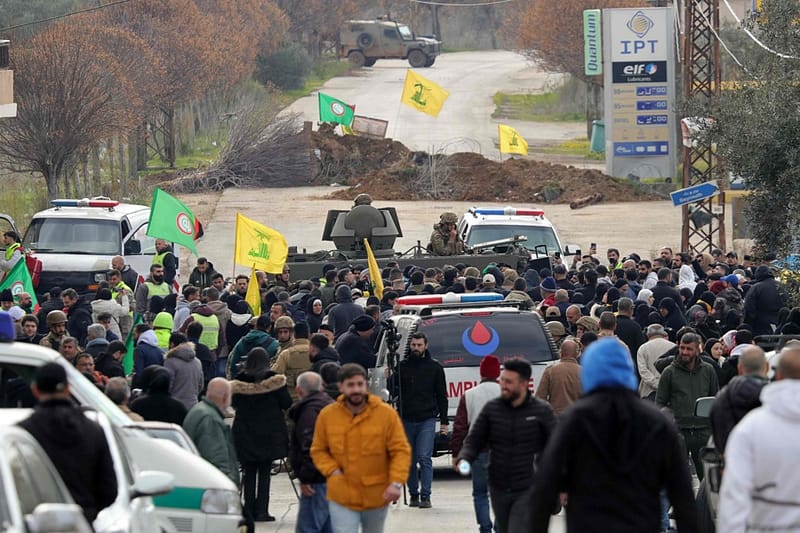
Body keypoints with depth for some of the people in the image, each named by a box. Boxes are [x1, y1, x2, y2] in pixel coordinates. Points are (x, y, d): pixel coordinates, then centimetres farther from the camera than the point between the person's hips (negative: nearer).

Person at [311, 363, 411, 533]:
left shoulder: (387, 414, -9)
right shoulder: (327, 415, -4)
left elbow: (401, 451, -8)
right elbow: (318, 450, 8)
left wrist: (397, 482, -21)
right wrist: (332, 471, -10)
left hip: (376, 497, 1)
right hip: (342, 498, -1)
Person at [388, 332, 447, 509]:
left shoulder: (434, 367, 6)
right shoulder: (402, 366, 9)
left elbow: (442, 395, 9)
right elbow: (395, 392, 9)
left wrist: (444, 421, 4)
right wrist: (390, 379, -13)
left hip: (427, 420, -2)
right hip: (407, 419, 2)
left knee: (424, 458, -11)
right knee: (410, 460, 5)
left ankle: (425, 496, -12)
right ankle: (414, 495, 13)